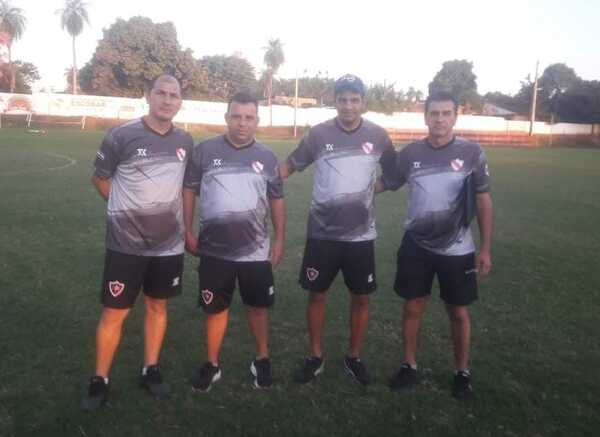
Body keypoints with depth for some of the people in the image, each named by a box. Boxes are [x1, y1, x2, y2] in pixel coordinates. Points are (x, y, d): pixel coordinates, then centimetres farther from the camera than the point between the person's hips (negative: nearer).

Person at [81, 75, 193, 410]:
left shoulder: (186, 141, 2)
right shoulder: (122, 136, -12)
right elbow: (100, 178, 1)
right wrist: (128, 209, 2)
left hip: (170, 244, 4)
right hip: (126, 244, -4)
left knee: (158, 307, 15)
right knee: (115, 313, 4)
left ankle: (151, 370, 32)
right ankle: (100, 381, 22)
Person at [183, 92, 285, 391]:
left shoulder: (267, 157, 2)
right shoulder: (205, 151, -3)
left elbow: (276, 200, 8)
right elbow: (189, 190, 4)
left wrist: (279, 240, 5)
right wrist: (188, 231, 0)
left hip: (255, 249, 1)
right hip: (214, 249, -1)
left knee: (258, 306, 12)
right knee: (215, 308, 11)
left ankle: (262, 360, 33)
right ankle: (211, 365, 29)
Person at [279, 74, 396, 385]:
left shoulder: (377, 136, -1)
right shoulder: (319, 134, -5)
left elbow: (395, 174, 13)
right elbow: (290, 166, 3)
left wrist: (372, 186, 2)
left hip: (361, 234, 1)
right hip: (322, 233, -1)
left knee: (361, 298, 9)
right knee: (317, 295, 8)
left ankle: (354, 358, 29)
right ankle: (315, 357, 28)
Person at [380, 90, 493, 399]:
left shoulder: (471, 153, -7)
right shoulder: (410, 153, -2)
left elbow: (483, 200, -3)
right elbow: (387, 183, 11)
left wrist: (485, 248, -4)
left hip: (456, 249, -1)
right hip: (416, 246, 2)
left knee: (458, 312, 11)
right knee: (412, 307, 10)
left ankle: (462, 372, 31)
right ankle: (409, 366, 30)